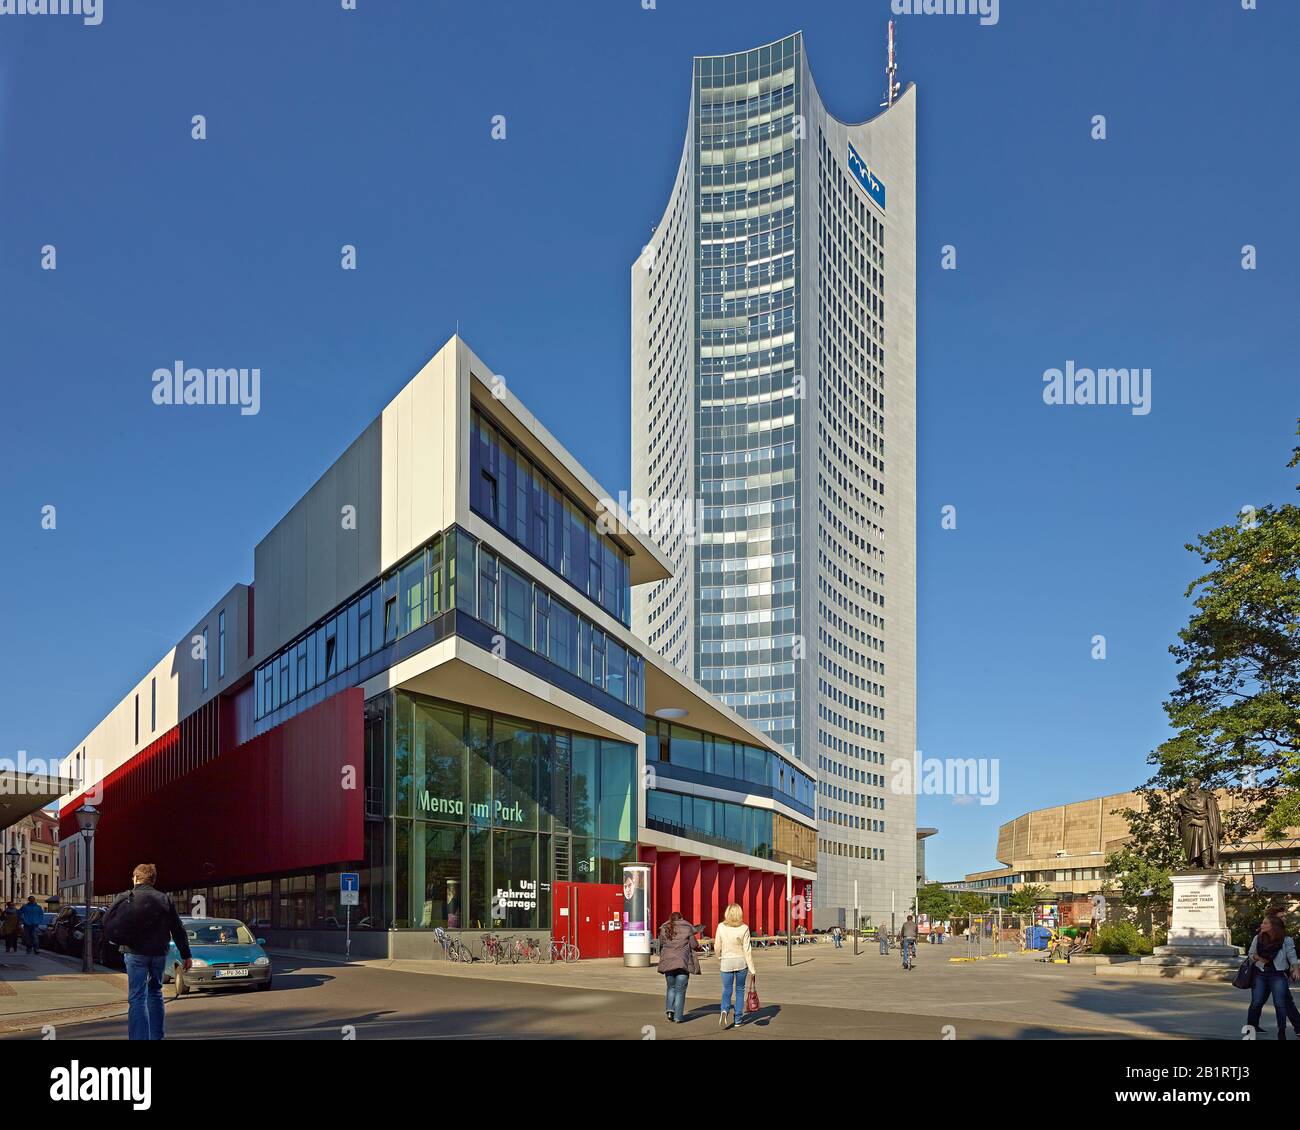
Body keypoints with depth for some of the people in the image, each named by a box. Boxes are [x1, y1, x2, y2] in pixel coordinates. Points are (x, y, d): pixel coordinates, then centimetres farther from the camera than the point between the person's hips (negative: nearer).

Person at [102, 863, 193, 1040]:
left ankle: (140, 1037, -15)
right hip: (159, 953, 3)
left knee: (137, 998, -5)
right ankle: (156, 1036, 23)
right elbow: (178, 930, 5)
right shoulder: (164, 899, 6)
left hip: (136, 953, -3)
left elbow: (108, 925, -5)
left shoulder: (126, 898, -2)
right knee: (155, 993, 19)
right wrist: (186, 955, 10)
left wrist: (119, 941, 13)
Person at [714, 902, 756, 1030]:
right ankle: (738, 1019, 17)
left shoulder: (721, 927, -8)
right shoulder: (744, 928, -10)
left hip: (726, 962, 0)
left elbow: (717, 946, -1)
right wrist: (752, 969, -6)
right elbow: (747, 950, -10)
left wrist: (719, 959, 19)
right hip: (741, 962, 0)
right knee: (740, 990, 15)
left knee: (727, 991, 9)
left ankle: (725, 1010, -19)